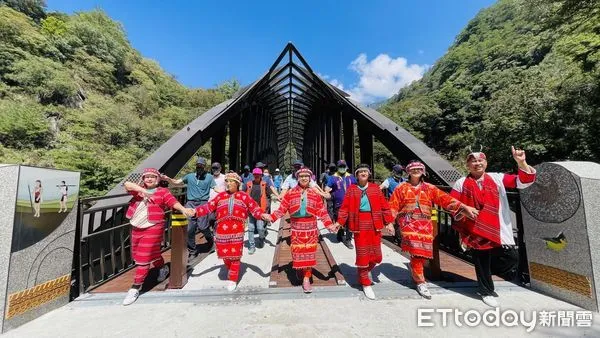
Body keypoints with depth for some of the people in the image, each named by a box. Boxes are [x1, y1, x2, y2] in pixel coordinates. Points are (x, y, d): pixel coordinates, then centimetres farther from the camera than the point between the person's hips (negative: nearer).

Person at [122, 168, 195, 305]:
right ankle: (163, 268, 45)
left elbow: (173, 202, -15)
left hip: (152, 228, -6)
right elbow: (127, 184, -10)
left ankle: (135, 288, 11)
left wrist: (183, 209, -34)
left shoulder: (162, 192, -3)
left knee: (144, 258, -2)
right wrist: (142, 190, -28)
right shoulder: (139, 189, 9)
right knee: (151, 253, 21)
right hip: (136, 228, 6)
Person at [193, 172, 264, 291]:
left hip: (237, 231, -2)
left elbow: (254, 208, -2)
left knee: (235, 255, 5)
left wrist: (262, 215, -19)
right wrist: (195, 211, -10)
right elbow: (209, 206, 2)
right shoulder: (220, 196, 8)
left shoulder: (244, 196, 3)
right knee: (225, 254, 12)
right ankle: (231, 271, 40)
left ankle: (232, 279, 22)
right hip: (222, 230, 2)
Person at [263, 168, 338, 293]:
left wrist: (329, 225, -12)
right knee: (298, 253, 7)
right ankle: (301, 274, 33)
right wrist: (271, 217, -16)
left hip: (311, 229, 1)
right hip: (296, 229, 0)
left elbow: (322, 212, -1)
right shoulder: (290, 193, 0)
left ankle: (306, 279, 20)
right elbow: (282, 209, -2)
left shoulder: (315, 194, 1)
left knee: (309, 254, 6)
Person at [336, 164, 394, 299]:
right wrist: (339, 222, -11)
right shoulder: (351, 189, 0)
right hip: (360, 224, -2)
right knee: (362, 254, 5)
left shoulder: (375, 188, 5)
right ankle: (366, 284, 24)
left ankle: (366, 271, 39)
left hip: (374, 224, 2)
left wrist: (389, 222, 1)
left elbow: (384, 206, 6)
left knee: (376, 255, 8)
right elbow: (345, 207, -3)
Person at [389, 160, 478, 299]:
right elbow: (393, 206, 0)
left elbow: (445, 199, 0)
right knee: (416, 252, -11)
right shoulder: (401, 188, 3)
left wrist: (464, 207, -11)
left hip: (425, 224, 3)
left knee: (422, 252, 6)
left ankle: (415, 273, 32)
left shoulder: (429, 188, 11)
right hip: (408, 223, -3)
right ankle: (420, 282, 4)